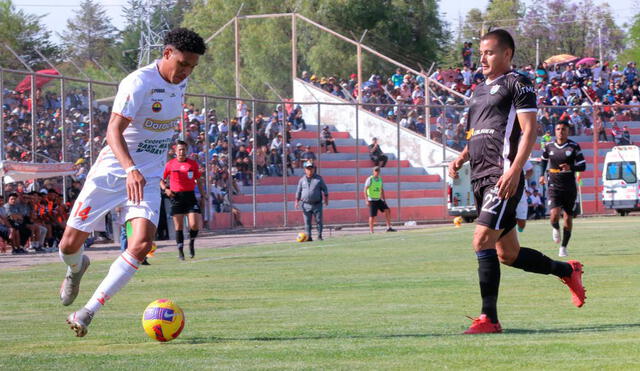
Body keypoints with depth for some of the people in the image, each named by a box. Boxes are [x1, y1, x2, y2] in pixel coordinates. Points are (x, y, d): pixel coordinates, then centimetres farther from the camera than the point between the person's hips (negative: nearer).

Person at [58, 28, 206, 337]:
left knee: (142, 244, -20)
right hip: (111, 171, -5)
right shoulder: (139, 83, -19)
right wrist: (131, 169, -45)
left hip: (148, 179, 5)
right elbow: (113, 130, -29)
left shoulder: (181, 82, 4)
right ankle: (77, 268, 40)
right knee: (70, 245, 0)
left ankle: (88, 311, -12)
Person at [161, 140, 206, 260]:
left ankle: (192, 242, 19)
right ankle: (180, 250, 9)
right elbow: (161, 179, 12)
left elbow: (199, 180, 15)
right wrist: (165, 189, -5)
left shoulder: (193, 163, 6)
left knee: (195, 224, -10)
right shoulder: (170, 164, 4)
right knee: (178, 225, 0)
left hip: (190, 195, 0)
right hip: (176, 196, 0)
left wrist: (203, 195, 6)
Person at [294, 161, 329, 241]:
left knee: (319, 220, 0)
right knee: (307, 221, -2)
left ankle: (319, 236, 8)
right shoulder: (302, 180, 9)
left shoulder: (319, 179, 5)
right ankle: (308, 236, 1)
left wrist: (326, 200, 2)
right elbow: (298, 191, 12)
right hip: (306, 204, 1)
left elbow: (325, 189, 9)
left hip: (317, 204, -1)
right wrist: (297, 202, 3)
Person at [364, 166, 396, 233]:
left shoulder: (380, 179, 9)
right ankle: (371, 230, 6)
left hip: (379, 200, 6)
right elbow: (365, 190, -12)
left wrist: (384, 200, 12)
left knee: (387, 210, -5)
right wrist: (367, 201, -19)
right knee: (372, 216, -5)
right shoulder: (370, 179, -10)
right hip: (372, 200, -6)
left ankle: (389, 227, -4)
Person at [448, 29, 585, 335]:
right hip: (480, 179, 9)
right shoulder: (480, 90, 23)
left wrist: (514, 171, -22)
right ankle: (567, 271, 32)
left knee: (482, 242, -19)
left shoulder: (517, 84, -2)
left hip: (503, 178, -9)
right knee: (508, 255, 11)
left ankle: (489, 318, -16)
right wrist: (461, 159, 12)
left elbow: (529, 131, -11)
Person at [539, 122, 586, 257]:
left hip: (570, 187, 0)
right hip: (554, 186, 0)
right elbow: (544, 159, 23)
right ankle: (556, 229, 17)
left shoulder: (574, 147, -5)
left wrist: (570, 167, -25)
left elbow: (582, 166, -6)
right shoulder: (549, 146, 3)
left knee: (568, 218, 6)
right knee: (554, 215, -20)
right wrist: (542, 175, 11)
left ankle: (563, 247, 21)